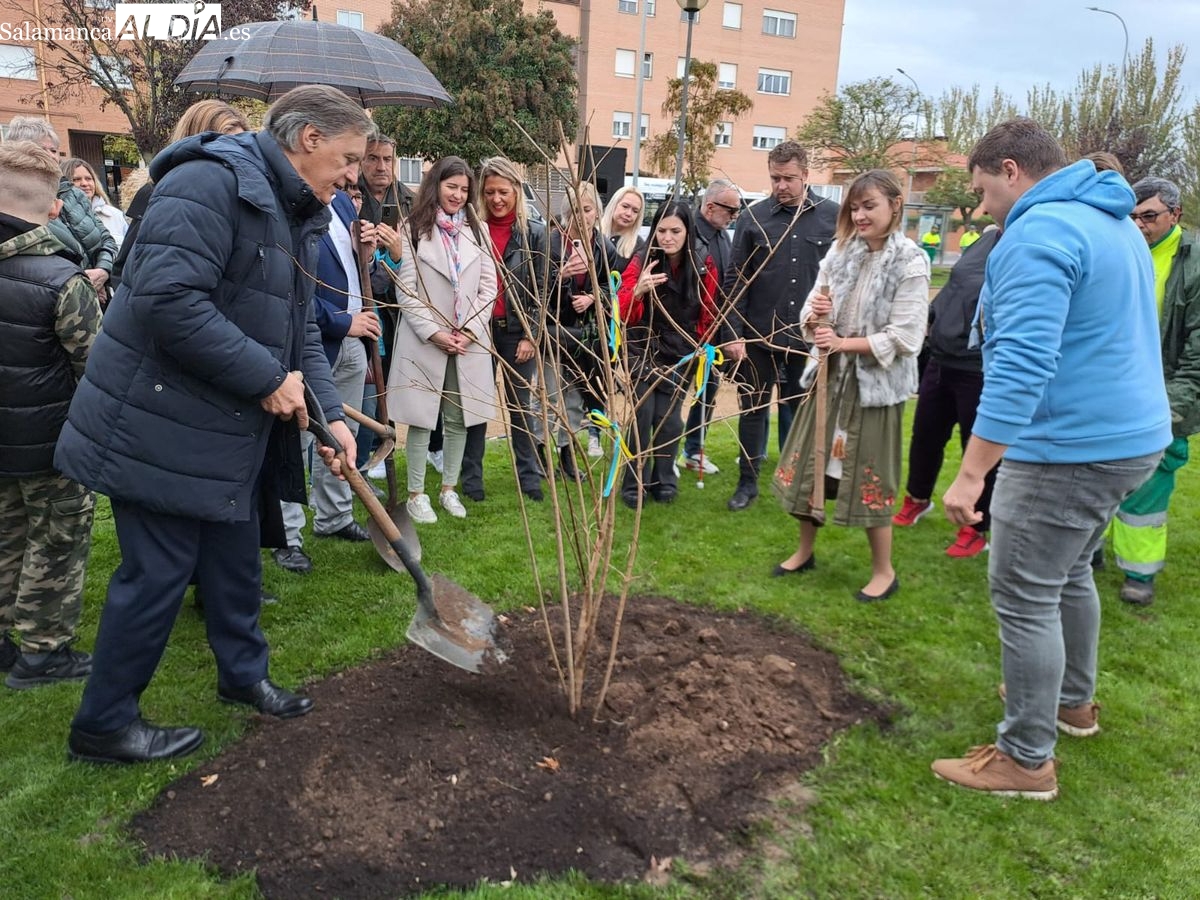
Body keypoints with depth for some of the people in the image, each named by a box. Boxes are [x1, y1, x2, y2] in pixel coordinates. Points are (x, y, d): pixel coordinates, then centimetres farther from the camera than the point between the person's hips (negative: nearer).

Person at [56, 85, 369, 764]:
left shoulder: (298, 215, 12)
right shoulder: (210, 182, -20)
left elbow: (300, 327, 13)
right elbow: (169, 300, -31)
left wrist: (331, 415, 0)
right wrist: (268, 380, -23)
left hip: (234, 428, 9)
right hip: (160, 425, -9)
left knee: (237, 559, 19)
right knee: (158, 571, 0)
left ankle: (243, 674, 39)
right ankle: (104, 724, 20)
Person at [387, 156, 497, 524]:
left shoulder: (477, 231, 11)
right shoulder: (414, 229, 0)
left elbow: (489, 286, 7)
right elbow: (407, 290, -5)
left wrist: (470, 330, -6)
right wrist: (434, 332, -14)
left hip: (470, 341, 4)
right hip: (425, 340, -3)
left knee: (459, 418, 9)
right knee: (421, 419, 2)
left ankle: (449, 488, 23)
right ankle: (416, 494, 13)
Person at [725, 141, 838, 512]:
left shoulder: (832, 216, -1)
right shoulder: (753, 217, -2)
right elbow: (735, 280, -1)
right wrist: (735, 335, -6)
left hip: (809, 338, 0)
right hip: (759, 336, 0)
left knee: (802, 411, 11)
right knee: (753, 409, 9)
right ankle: (748, 482, 22)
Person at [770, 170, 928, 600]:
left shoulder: (910, 263, -11)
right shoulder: (841, 252, 3)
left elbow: (903, 338, -15)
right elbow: (812, 317, 6)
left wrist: (844, 342, -19)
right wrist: (814, 317, -17)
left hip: (876, 383, -5)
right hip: (832, 373, 5)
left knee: (867, 477, 4)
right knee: (809, 464, 12)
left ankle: (884, 571, 23)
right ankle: (804, 551, 32)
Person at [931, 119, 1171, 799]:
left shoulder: (1040, 234, -19)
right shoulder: (1116, 222, 15)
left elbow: (1021, 365, -29)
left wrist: (971, 475, -29)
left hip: (1070, 449, -10)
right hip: (1132, 435, 10)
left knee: (1025, 596, -1)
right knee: (1070, 572, 25)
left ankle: (1026, 759, 10)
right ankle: (1074, 701, 43)